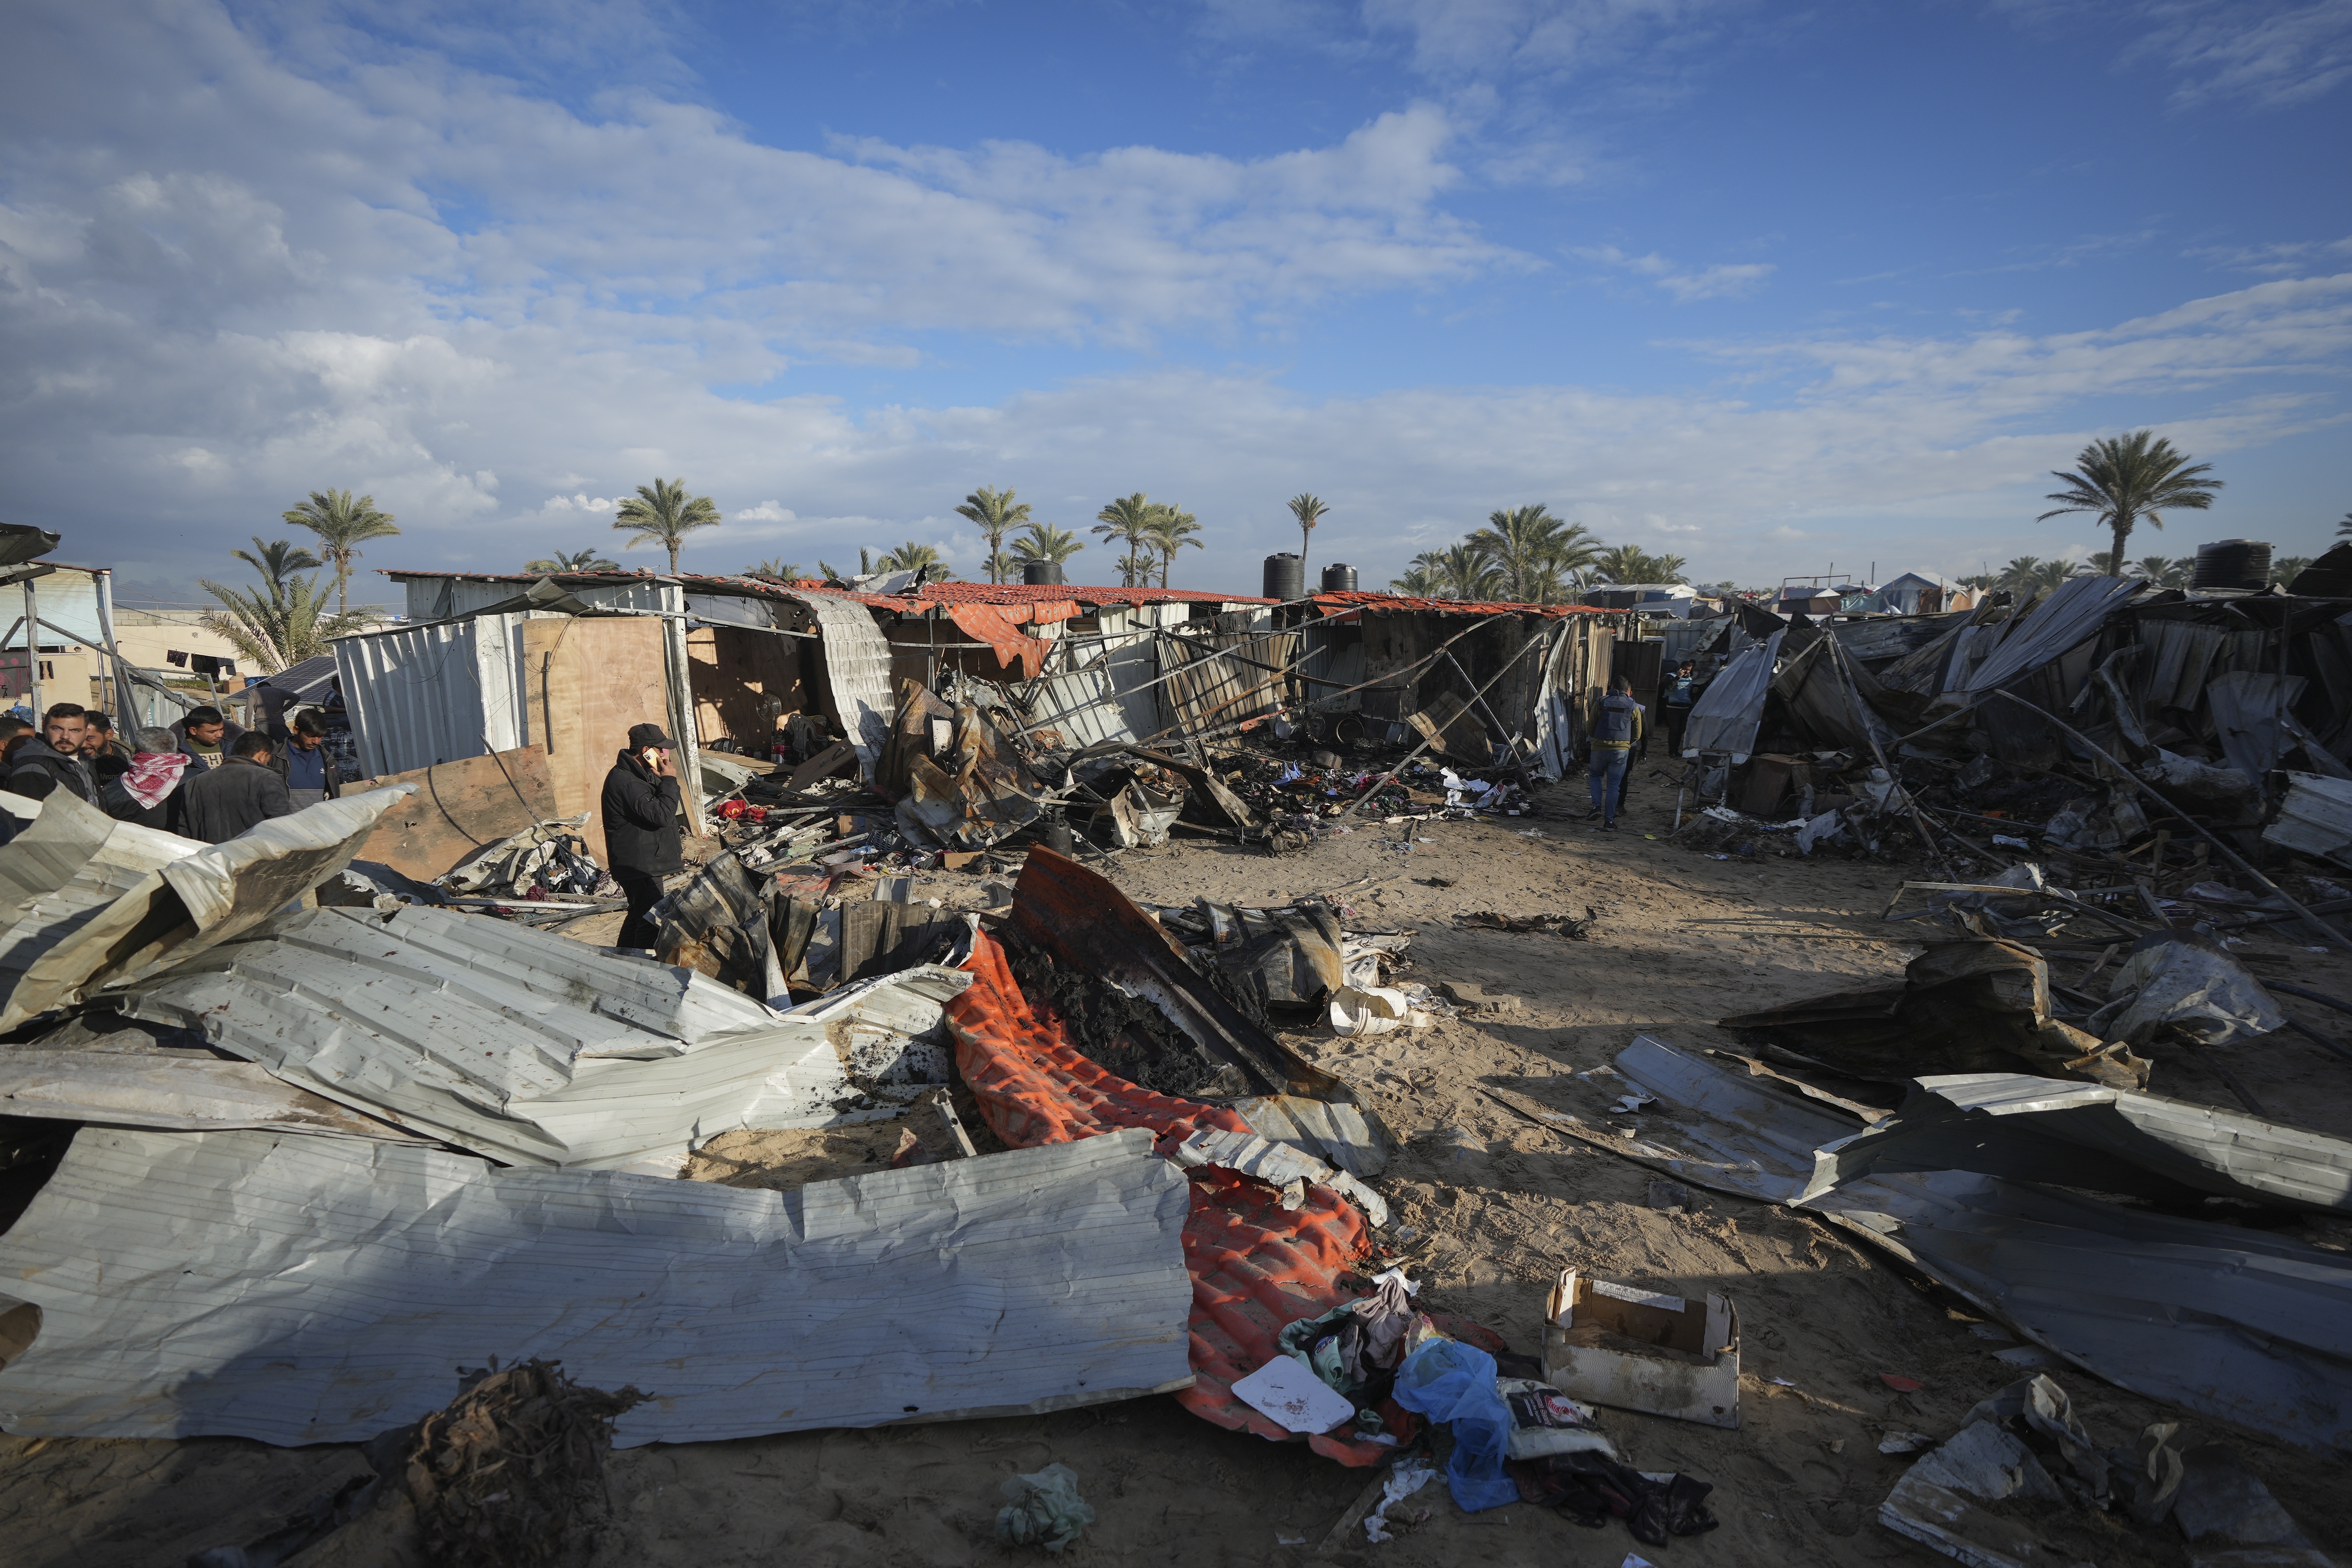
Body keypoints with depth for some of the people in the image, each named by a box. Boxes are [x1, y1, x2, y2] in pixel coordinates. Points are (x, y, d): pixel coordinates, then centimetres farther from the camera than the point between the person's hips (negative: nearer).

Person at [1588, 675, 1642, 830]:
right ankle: (1609, 820, 5)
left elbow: (1590, 726, 4)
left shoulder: (1602, 702, -1)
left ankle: (1597, 806, 5)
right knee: (1614, 785, 5)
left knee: (1596, 776, 23)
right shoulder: (1634, 707, 2)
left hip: (1599, 748, 0)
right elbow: (1637, 735, 8)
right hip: (1621, 750, 0)